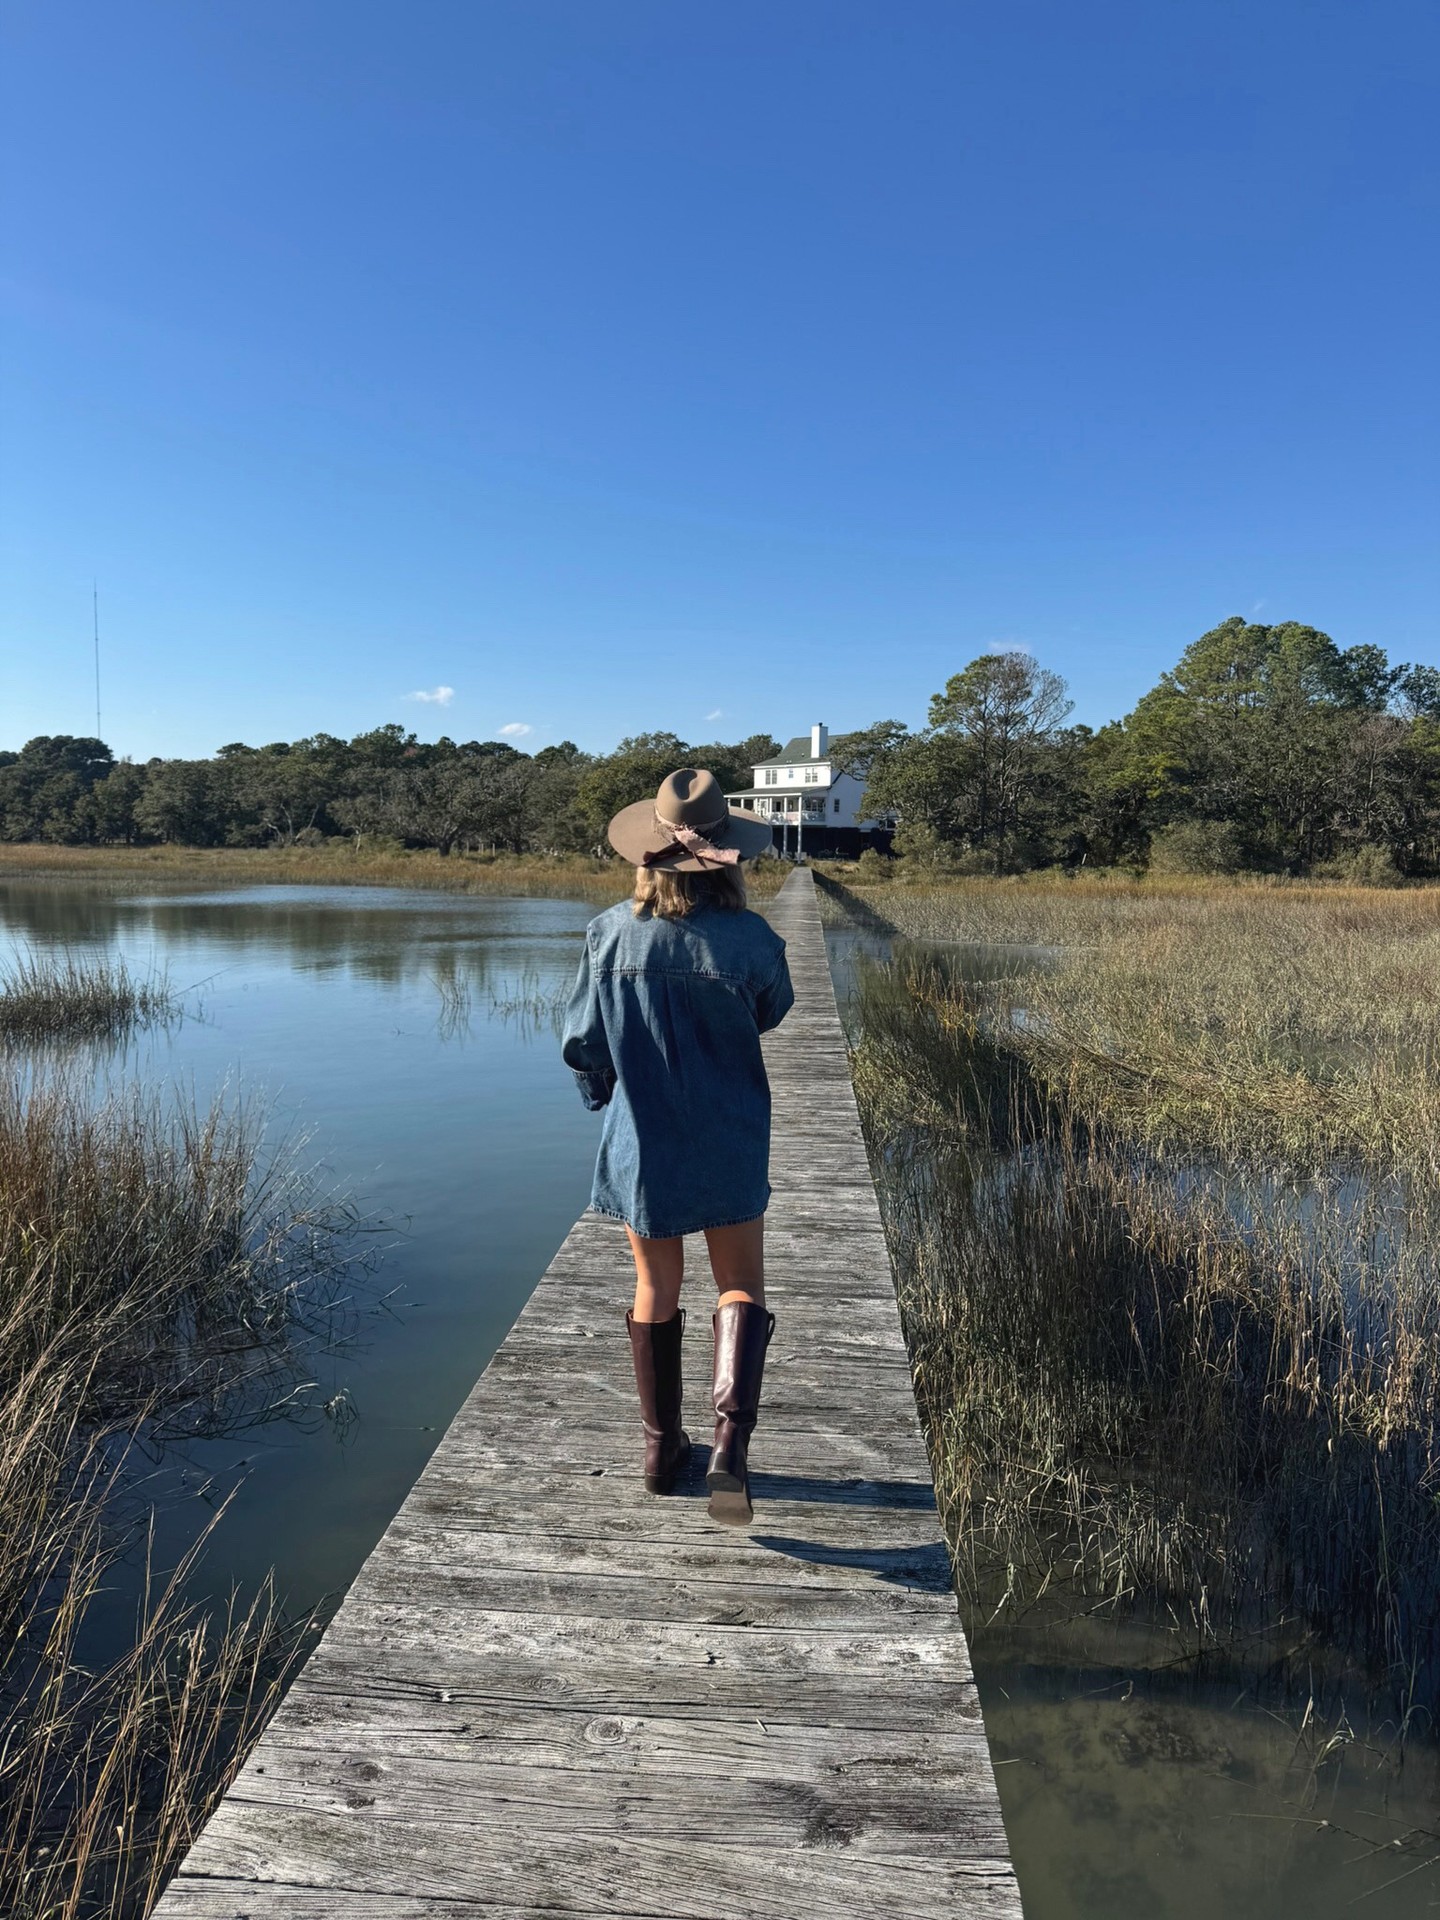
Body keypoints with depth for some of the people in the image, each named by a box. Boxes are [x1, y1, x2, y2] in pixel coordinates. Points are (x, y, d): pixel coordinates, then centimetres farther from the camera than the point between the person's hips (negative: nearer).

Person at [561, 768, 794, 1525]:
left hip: (640, 1144, 2)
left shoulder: (611, 933, -12)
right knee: (740, 1288, 12)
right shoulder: (749, 939, -16)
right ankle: (731, 1443, -5)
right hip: (728, 1149, -1)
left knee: (656, 1290, 17)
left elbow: (581, 1044, -3)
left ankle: (662, 1446, 29)